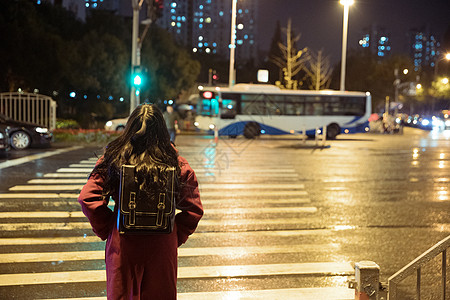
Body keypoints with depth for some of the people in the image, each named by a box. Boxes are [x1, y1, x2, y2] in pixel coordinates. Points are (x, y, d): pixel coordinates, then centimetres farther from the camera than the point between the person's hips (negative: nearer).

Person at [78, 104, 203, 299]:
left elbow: (88, 198, -10)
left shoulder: (113, 158, -8)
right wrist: (177, 236, 5)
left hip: (123, 242, 0)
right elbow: (194, 209, -7)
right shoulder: (175, 162, -7)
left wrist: (107, 231, 0)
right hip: (163, 245, 1)